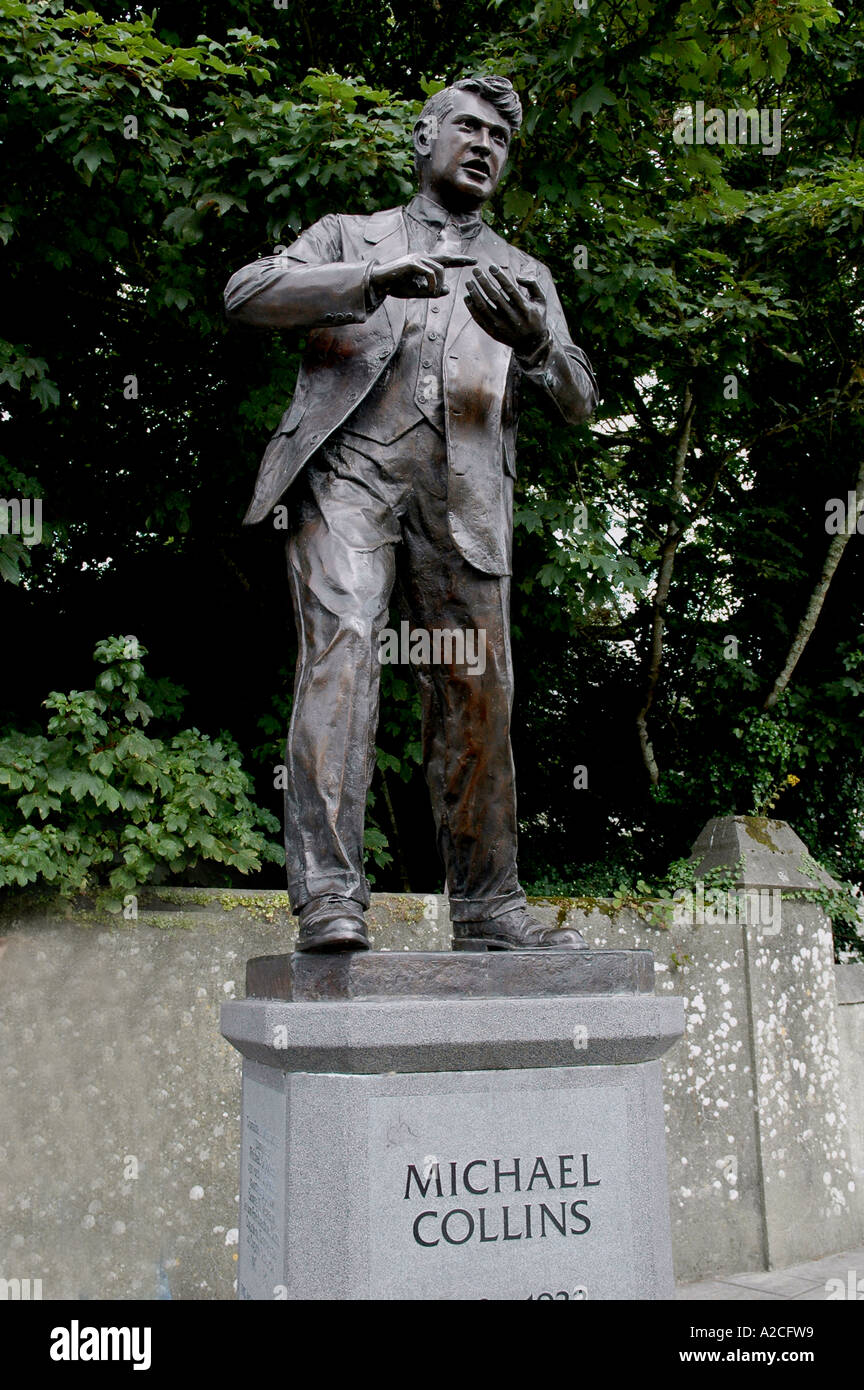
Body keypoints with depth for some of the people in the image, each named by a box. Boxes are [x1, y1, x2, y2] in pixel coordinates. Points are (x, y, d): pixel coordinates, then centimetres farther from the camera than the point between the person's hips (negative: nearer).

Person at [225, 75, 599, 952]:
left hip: (463, 498, 2)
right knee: (341, 651, -21)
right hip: (348, 472, -2)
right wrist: (373, 279, -10)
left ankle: (485, 906, 7)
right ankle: (328, 894, -22)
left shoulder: (525, 277, 28)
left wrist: (532, 340, -10)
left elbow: (577, 400, 14)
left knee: (475, 695, -2)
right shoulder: (348, 237, 23)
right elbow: (246, 295, 5)